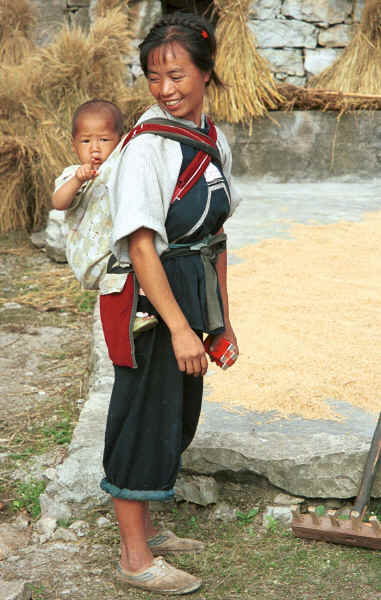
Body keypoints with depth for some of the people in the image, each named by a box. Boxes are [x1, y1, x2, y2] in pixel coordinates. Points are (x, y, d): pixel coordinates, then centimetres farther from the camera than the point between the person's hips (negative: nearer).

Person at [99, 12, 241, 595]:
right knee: (145, 412, 1)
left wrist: (222, 317, 14)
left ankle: (144, 528, 35)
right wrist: (179, 327, -25)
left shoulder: (214, 140, 7)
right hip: (149, 294, -8)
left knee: (177, 415, 17)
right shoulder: (148, 143, -17)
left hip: (192, 292, 8)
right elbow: (141, 245, -22)